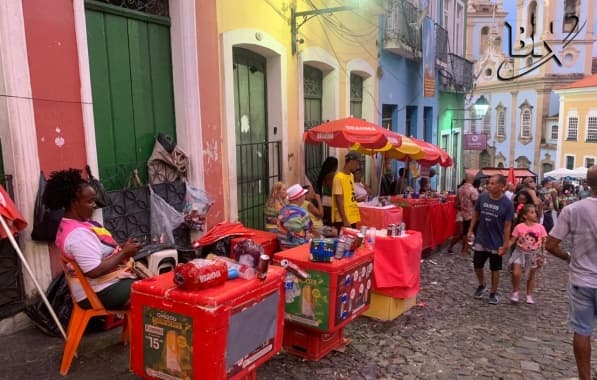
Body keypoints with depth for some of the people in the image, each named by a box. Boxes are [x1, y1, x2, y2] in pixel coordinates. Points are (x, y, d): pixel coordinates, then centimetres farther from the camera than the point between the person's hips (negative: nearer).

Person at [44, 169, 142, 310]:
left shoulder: (76, 224, 9)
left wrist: (120, 247, 0)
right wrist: (124, 252, -19)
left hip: (103, 284, 10)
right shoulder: (78, 234, -23)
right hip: (100, 293, -10)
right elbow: (95, 271, -27)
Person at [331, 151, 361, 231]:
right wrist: (345, 220, -18)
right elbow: (339, 201, -17)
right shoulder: (339, 178, -15)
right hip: (342, 220, -8)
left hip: (352, 218, 9)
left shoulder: (351, 176, 11)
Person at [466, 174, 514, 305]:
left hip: (496, 242, -3)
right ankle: (482, 285, 39)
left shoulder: (507, 204, -16)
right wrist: (470, 230, 4)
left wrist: (505, 244, -11)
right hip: (480, 239, 3)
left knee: (495, 269, 11)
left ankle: (493, 293, 28)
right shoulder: (482, 197, -8)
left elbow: (507, 226, -11)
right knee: (477, 265, 13)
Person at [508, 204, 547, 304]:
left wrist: (543, 255, -6)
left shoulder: (540, 227, -6)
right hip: (521, 253, -2)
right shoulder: (519, 227, -10)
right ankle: (515, 292, 9)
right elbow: (512, 240, -6)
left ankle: (529, 296, 28)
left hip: (534, 254, 2)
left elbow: (544, 243, -1)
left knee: (532, 275, 13)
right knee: (516, 273, -15)